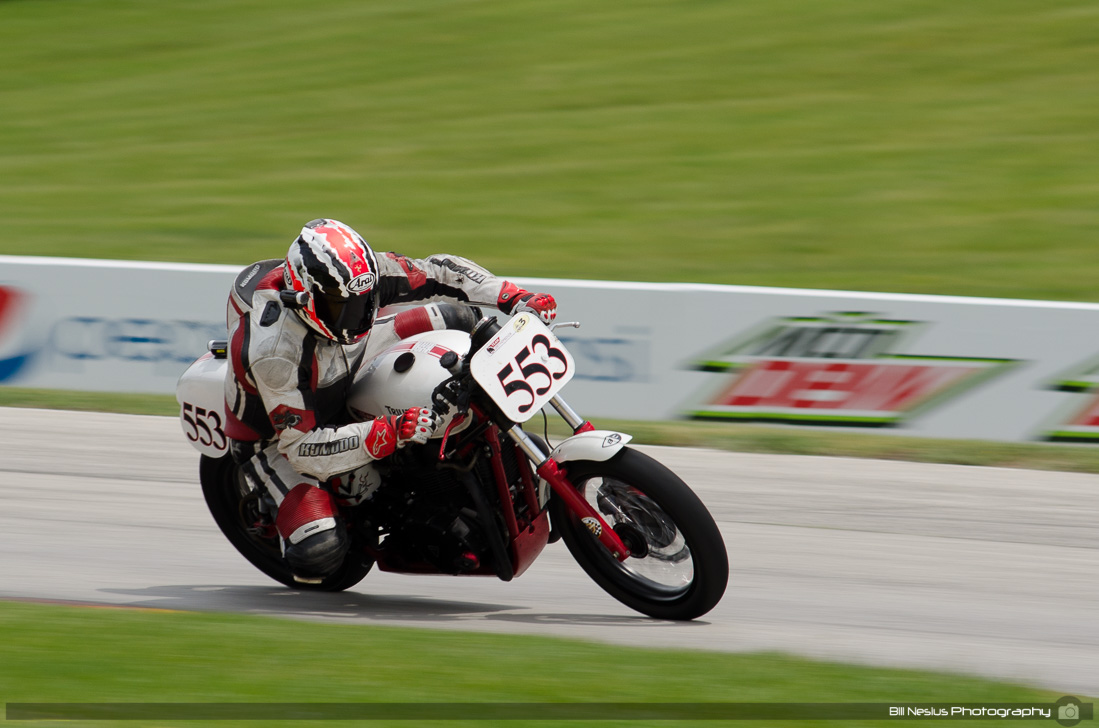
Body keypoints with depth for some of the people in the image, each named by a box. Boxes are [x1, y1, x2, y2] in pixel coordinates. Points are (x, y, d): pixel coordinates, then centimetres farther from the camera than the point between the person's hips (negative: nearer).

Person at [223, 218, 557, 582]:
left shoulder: (361, 277, -26)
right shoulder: (273, 351, -42)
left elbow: (438, 272, -11)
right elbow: (302, 448, -40)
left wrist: (516, 299, -22)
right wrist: (389, 435, -51)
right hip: (277, 434, -6)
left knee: (453, 317, -8)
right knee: (320, 551, -29)